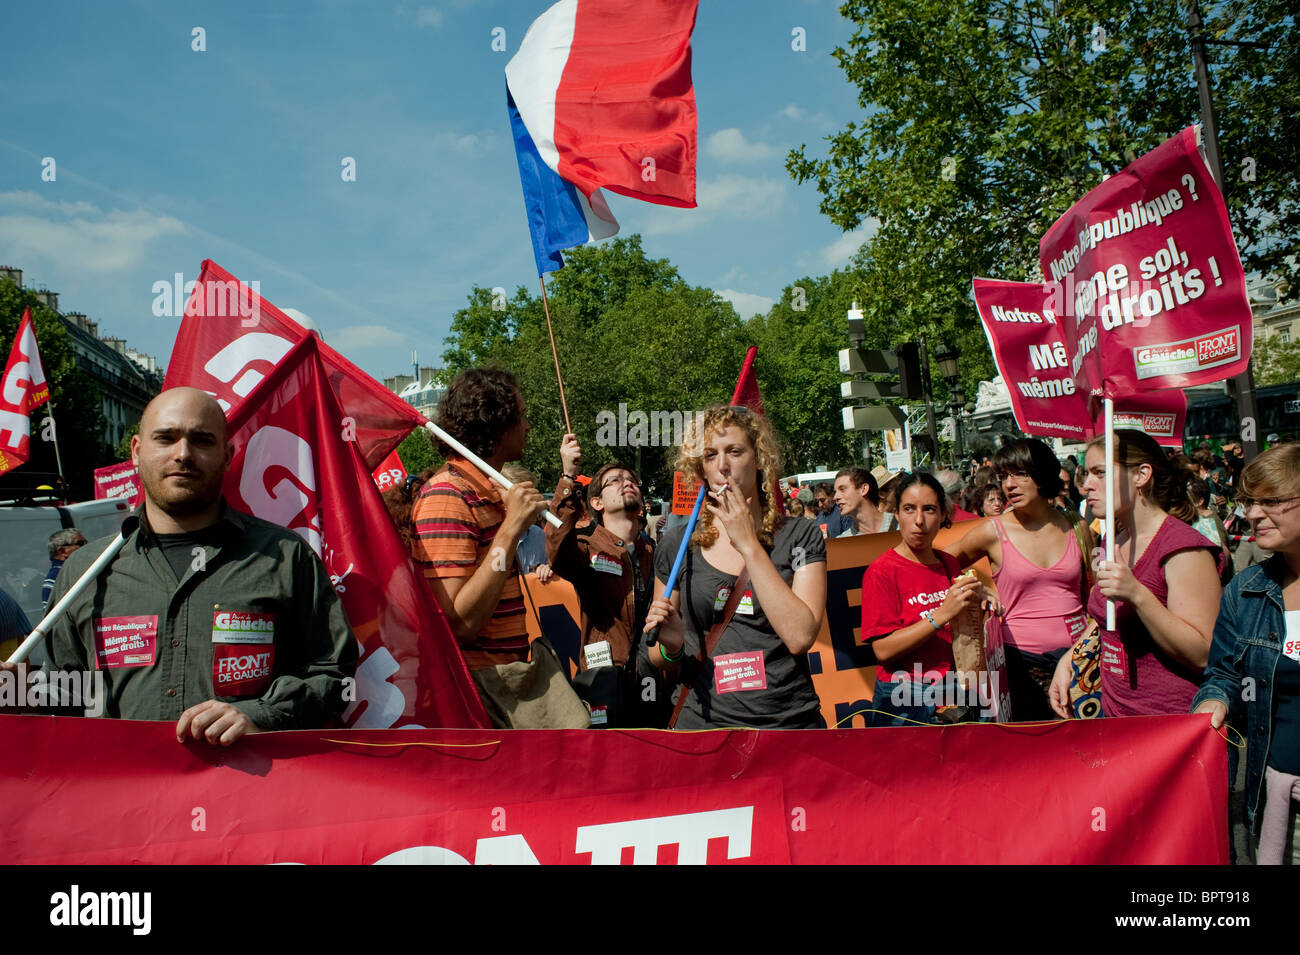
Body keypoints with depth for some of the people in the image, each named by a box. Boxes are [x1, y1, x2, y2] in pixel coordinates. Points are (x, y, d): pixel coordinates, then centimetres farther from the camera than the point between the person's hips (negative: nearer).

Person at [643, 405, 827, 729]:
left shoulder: (801, 537, -2)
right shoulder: (677, 545, 2)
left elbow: (800, 637, -17)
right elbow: (659, 658, 10)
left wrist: (749, 545, -16)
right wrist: (671, 644, -13)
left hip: (790, 721, -1)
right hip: (703, 722, 1)